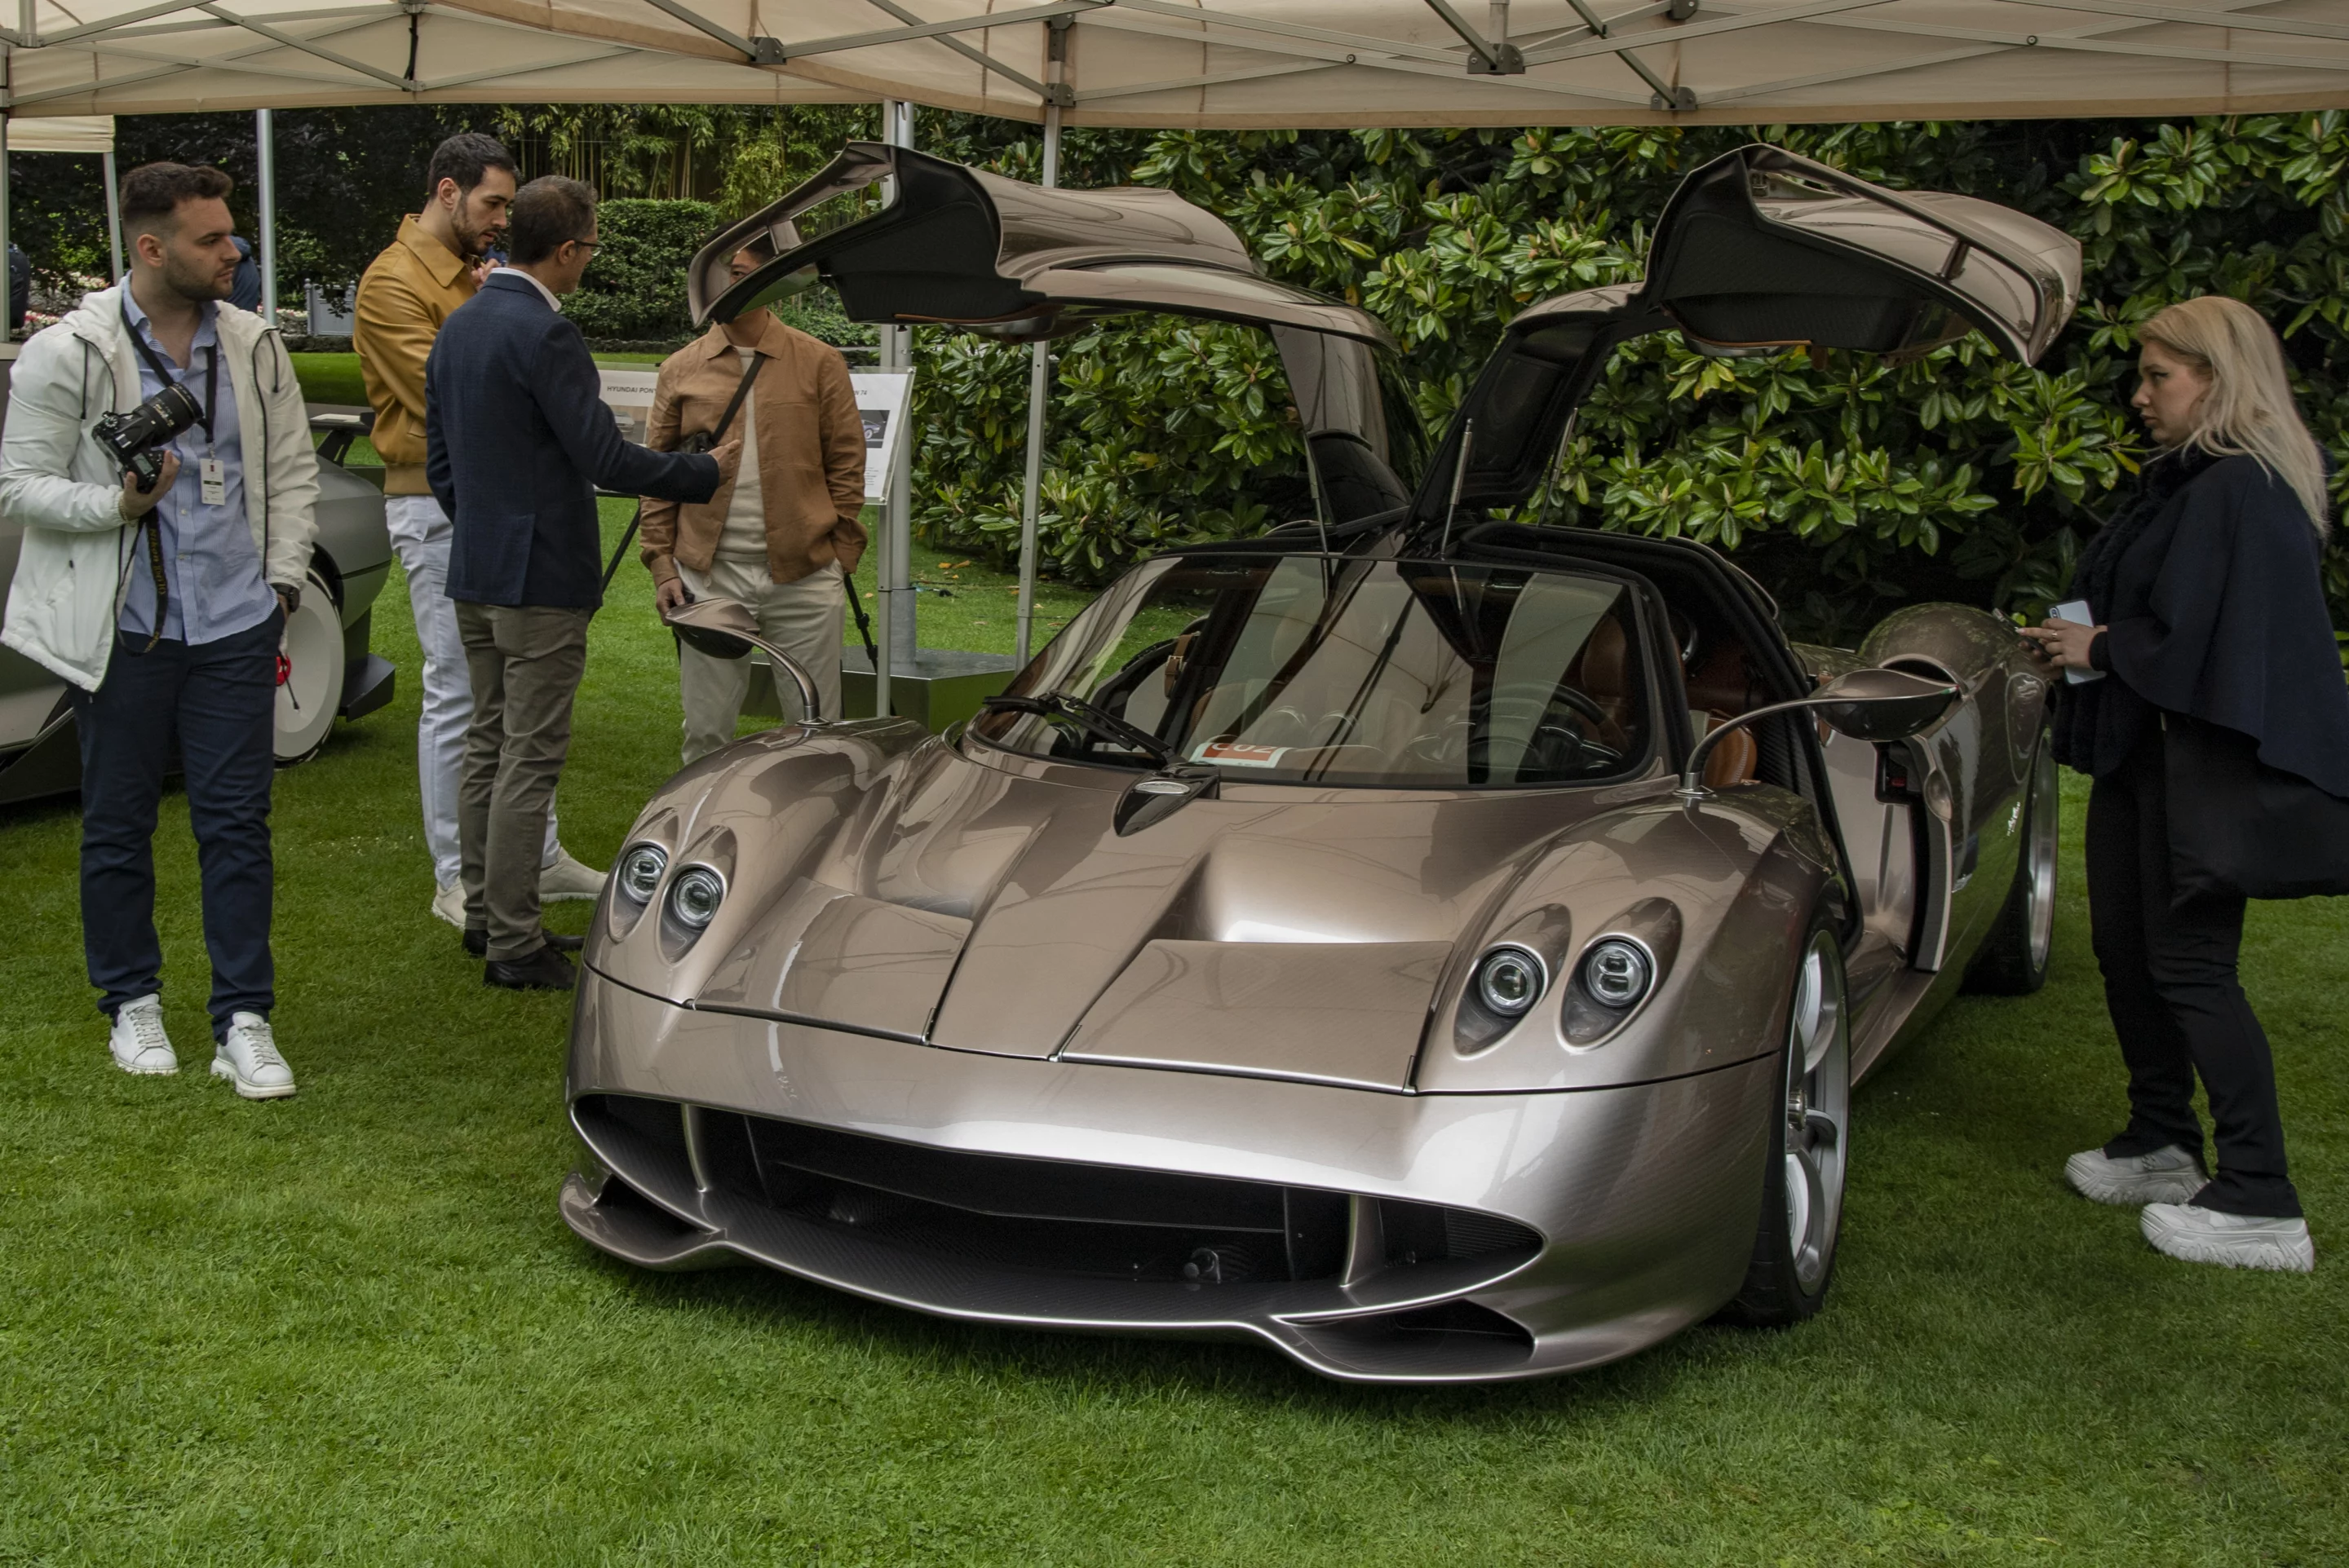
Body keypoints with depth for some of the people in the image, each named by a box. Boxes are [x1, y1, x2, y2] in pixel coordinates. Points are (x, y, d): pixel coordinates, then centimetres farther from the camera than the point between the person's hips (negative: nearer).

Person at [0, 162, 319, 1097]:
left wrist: (282, 579, 4)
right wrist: (118, 505, -20)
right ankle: (132, 1004, 25)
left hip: (235, 624, 2)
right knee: (118, 827, 9)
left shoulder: (254, 346, 5)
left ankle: (243, 1021, 7)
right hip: (123, 628, -2)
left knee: (237, 823, 1)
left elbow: (292, 470, 13)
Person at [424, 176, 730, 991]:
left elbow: (439, 458, 16)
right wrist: (706, 470, -8)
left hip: (475, 571, 9)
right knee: (528, 761, -3)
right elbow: (604, 458, -20)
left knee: (488, 747, 17)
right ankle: (513, 944, 1)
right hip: (541, 575, -9)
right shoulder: (545, 334, -18)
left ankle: (485, 914, 25)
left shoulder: (458, 325, 10)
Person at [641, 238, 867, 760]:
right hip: (709, 575, 1)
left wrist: (842, 557, -2)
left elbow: (846, 464, 4)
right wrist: (662, 565, 2)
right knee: (706, 731, 6)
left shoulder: (819, 363, 4)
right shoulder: (680, 370, 8)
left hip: (804, 576, -1)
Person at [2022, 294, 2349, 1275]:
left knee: (2189, 967, -8)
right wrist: (2084, 638, 3)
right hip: (2142, 751, 11)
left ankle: (2260, 1206, -1)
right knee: (2124, 948, 16)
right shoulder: (2181, 484, 14)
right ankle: (2162, 1145, 32)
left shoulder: (2241, 492, -19)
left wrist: (2100, 649, -10)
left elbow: (2195, 636, -24)